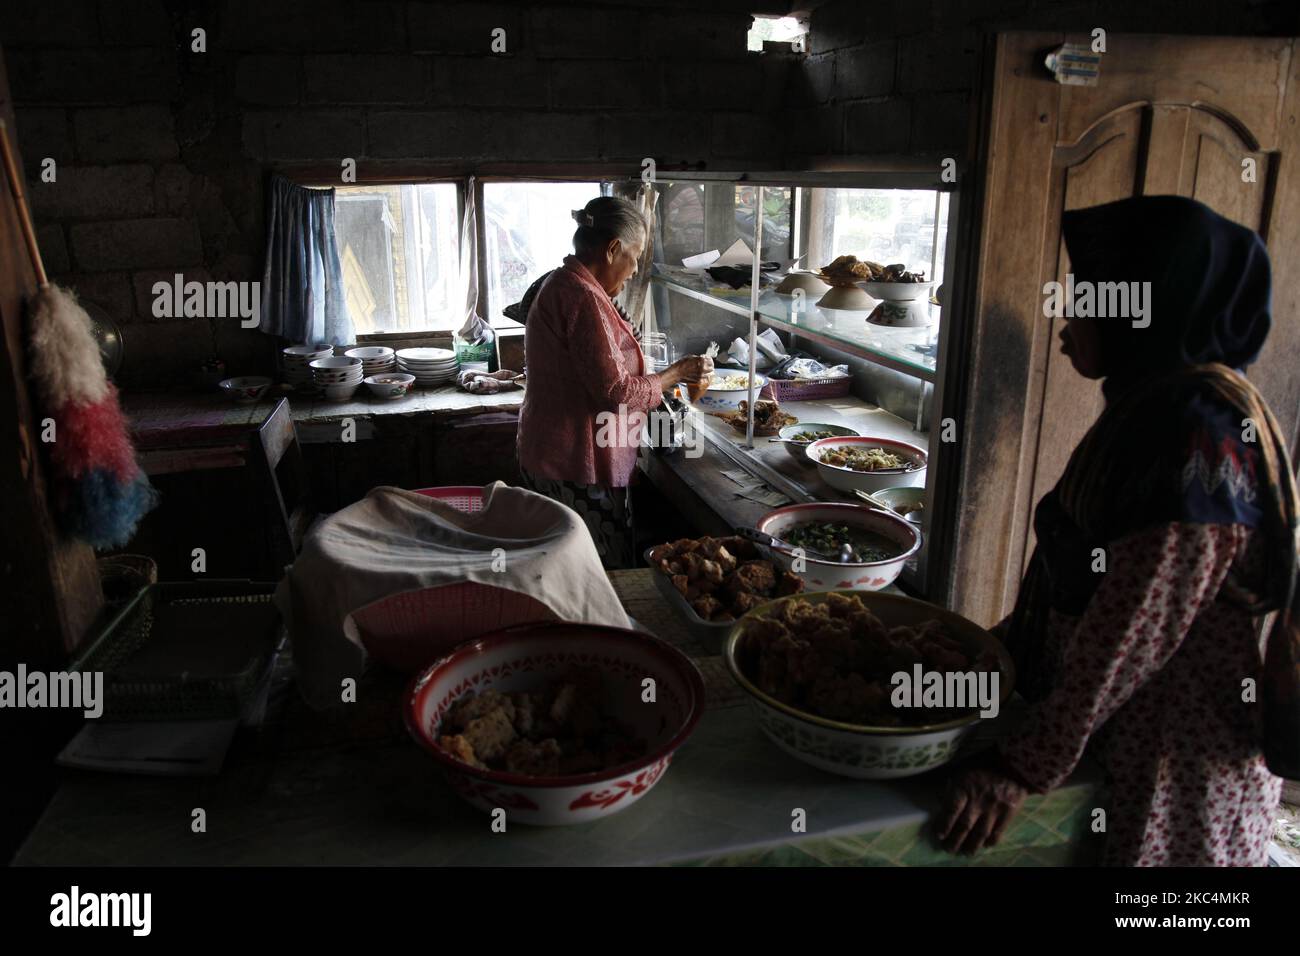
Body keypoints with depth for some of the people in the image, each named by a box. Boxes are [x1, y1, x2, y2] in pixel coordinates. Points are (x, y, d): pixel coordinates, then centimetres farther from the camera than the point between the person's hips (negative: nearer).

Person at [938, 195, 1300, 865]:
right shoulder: (1154, 406, 6)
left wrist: (1025, 770, -22)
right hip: (1124, 741, 8)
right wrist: (998, 644, 14)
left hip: (1171, 774, -8)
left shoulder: (1203, 429, -24)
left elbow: (1140, 626, -26)